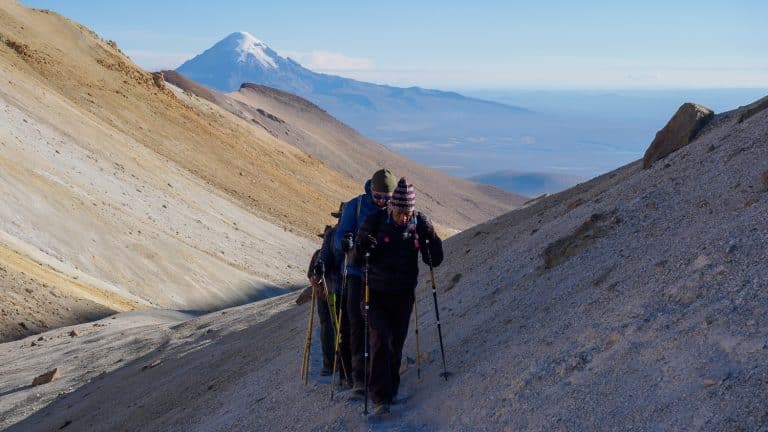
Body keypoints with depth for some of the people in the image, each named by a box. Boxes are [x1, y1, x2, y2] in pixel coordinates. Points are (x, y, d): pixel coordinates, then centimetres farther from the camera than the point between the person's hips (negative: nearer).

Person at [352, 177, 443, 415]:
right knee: (380, 339, -16)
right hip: (377, 294, -2)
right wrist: (362, 247, -30)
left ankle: (391, 391, 26)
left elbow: (435, 261, -1)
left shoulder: (421, 223, -6)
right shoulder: (375, 222, -13)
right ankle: (379, 397, -13)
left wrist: (431, 239, -19)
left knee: (396, 344, 9)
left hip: (404, 296, 2)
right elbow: (356, 261, -8)